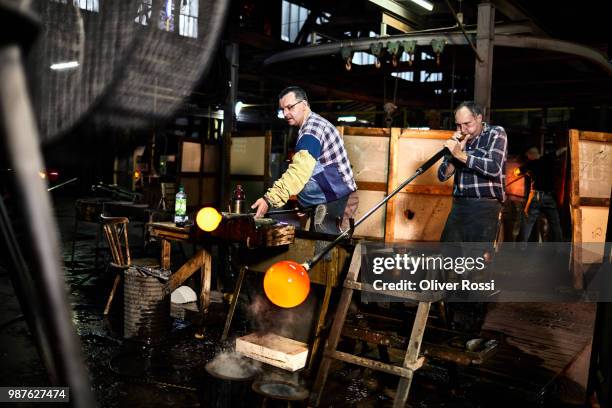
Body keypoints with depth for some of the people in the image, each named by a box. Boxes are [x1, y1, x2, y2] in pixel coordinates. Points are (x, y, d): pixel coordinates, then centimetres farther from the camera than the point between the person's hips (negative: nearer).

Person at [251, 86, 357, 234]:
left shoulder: (312, 128, -19)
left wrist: (270, 199, -41)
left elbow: (299, 172, -35)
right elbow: (304, 169, 18)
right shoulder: (313, 123, 14)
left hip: (336, 193, -10)